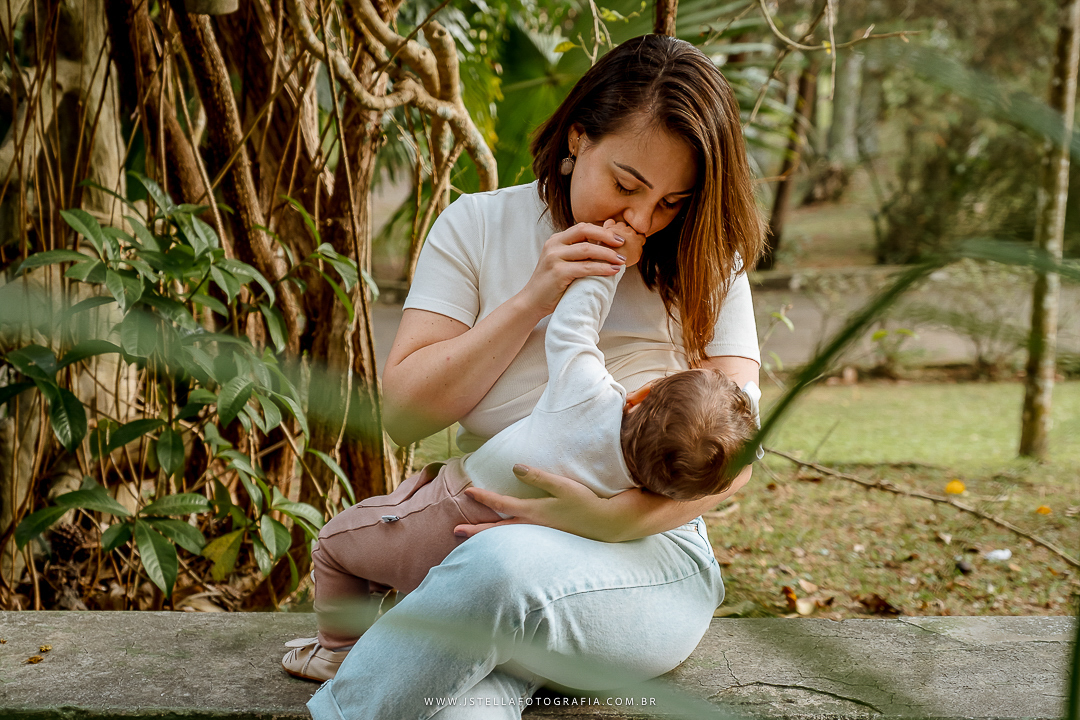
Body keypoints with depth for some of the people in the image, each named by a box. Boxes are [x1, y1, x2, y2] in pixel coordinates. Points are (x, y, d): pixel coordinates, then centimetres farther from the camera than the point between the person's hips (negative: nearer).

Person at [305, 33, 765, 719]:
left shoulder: (705, 262, 5)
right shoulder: (479, 226, 6)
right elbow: (405, 413, 1)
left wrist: (621, 517, -21)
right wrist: (531, 302, -10)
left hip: (650, 559, 1)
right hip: (479, 539, -1)